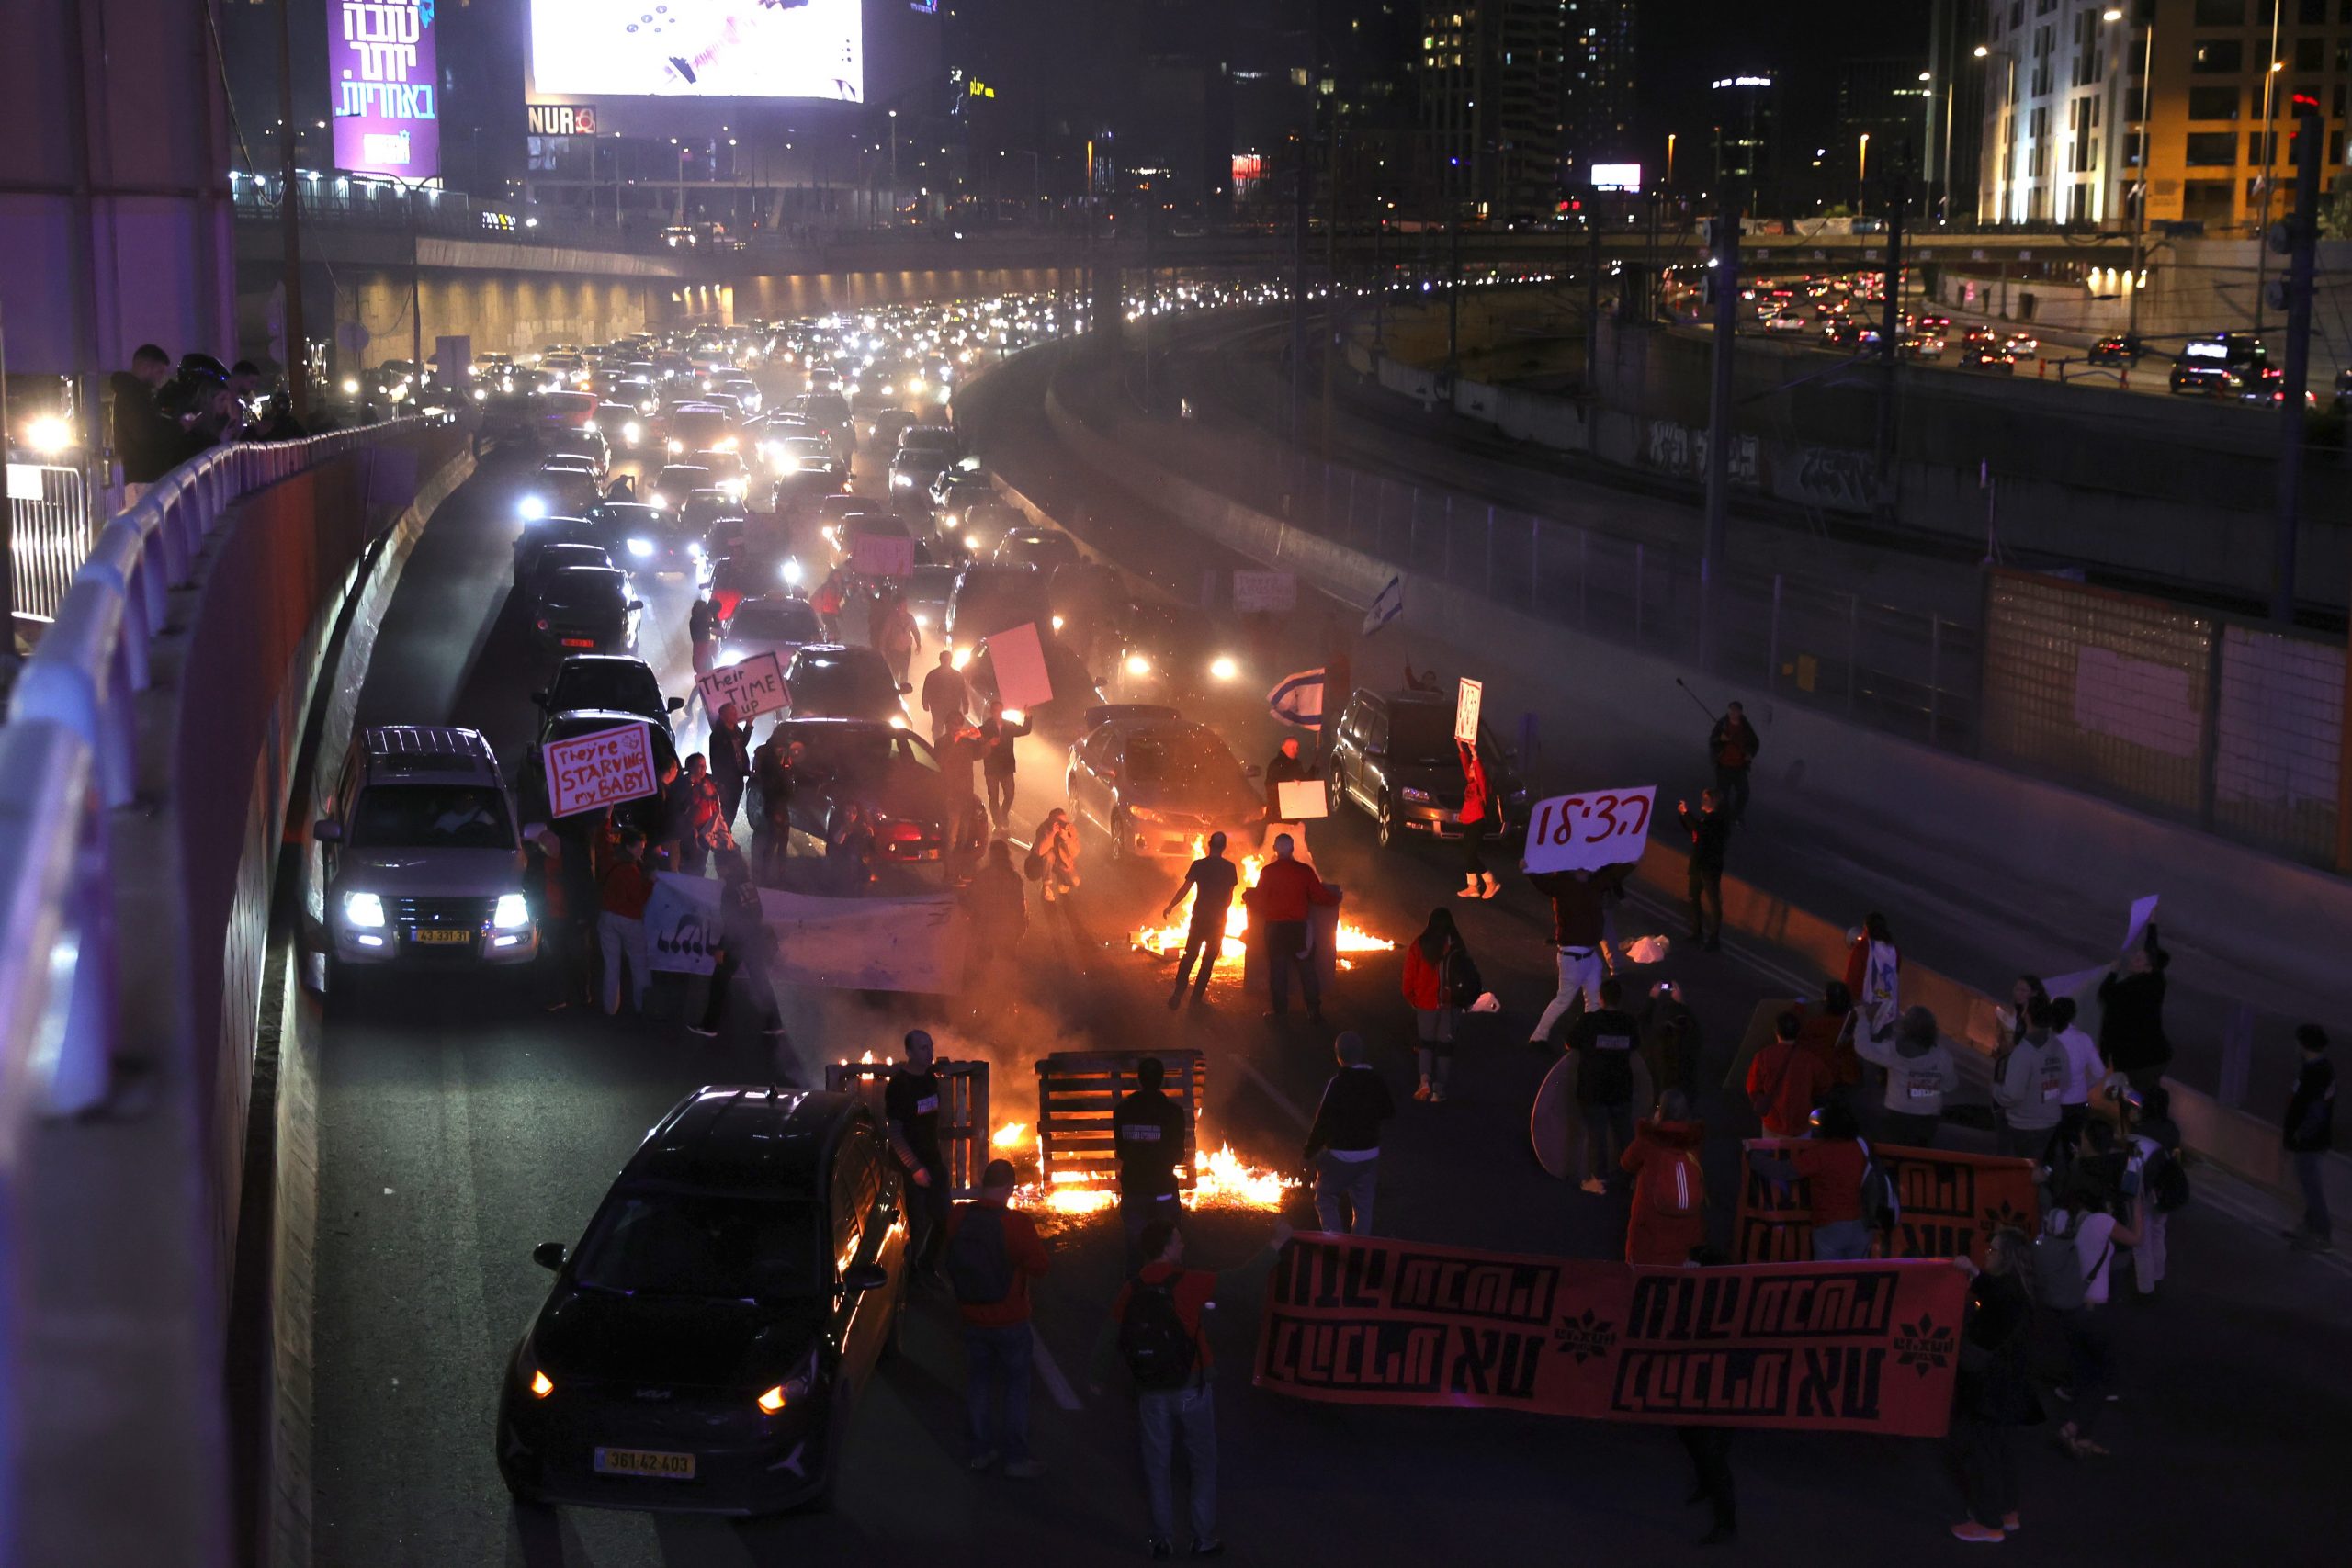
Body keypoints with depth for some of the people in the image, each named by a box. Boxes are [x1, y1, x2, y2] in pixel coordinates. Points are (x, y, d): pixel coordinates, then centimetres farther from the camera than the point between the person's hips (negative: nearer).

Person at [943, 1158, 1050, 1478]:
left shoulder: (959, 1217, -10)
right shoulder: (1017, 1224, -24)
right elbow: (1039, 1266, -16)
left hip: (971, 1317, 4)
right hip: (1010, 1320, -4)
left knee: (978, 1382, 18)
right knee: (1015, 1386, 9)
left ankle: (977, 1452, 25)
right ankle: (1015, 1458, 13)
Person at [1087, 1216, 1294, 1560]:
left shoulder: (1131, 1290, -6)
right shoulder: (1189, 1283, -17)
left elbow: (1110, 1338, 3)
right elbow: (1242, 1279, -14)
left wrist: (1095, 1376, 20)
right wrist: (1275, 1245, -3)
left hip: (1151, 1393, 3)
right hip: (1191, 1390, -3)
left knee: (1157, 1467, 14)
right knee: (1203, 1466, 13)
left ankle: (1162, 1540, 20)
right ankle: (1204, 1539, 16)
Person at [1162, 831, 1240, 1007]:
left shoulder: (1198, 865, -8)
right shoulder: (1230, 868, -4)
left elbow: (1184, 889, -7)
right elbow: (1230, 896, 3)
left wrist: (1170, 907, 5)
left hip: (1199, 917, 0)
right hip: (1218, 919, 0)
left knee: (1189, 956, 9)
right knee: (1209, 959, 10)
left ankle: (1178, 994, -1)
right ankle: (1197, 997, 9)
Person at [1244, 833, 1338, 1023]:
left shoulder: (1268, 871, -7)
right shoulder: (1305, 871, -3)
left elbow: (1259, 900, -5)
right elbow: (1320, 895, -1)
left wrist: (1247, 897, 16)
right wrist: (1336, 899, 19)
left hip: (1275, 927, -1)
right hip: (1299, 927, 1)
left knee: (1278, 967, 7)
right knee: (1306, 967, 7)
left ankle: (1280, 1009, 6)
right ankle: (1314, 1011, 4)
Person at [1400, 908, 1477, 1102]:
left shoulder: (1418, 946, -8)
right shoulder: (1455, 946, -8)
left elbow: (1409, 977, -3)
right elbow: (1468, 975, -2)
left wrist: (1410, 999, 14)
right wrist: (1462, 1001, 12)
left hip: (1425, 1004, 1)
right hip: (1450, 1005, -1)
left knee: (1426, 1043, 17)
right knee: (1445, 1047, 9)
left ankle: (1425, 1079, -8)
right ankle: (1439, 1091, 8)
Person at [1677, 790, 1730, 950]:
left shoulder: (1719, 819, -19)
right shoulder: (1704, 816, 7)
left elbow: (1699, 829, -33)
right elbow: (1690, 830, 19)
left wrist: (1687, 813, -28)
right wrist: (1683, 814, 4)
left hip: (1711, 866, -9)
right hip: (1698, 864, 9)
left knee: (1714, 902, -1)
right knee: (1694, 898, 19)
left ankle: (1715, 938, 6)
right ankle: (1697, 932, 34)